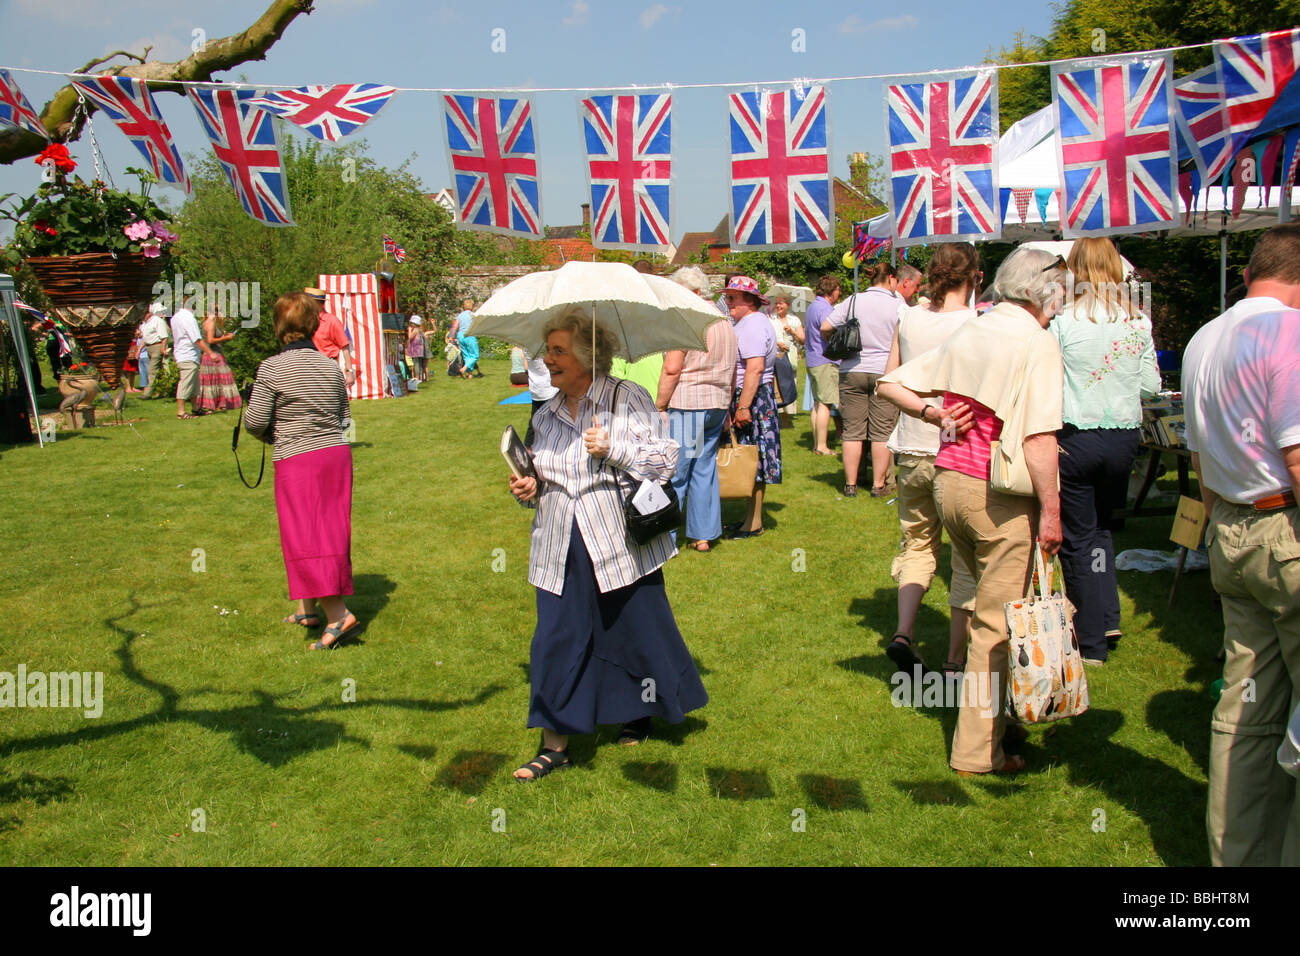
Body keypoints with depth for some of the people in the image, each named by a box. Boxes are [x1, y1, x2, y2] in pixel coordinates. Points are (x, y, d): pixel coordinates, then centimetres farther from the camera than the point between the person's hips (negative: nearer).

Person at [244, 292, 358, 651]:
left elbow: (254, 422, -8)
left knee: (304, 536, -2)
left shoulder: (271, 368, -9)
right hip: (337, 454, 6)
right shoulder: (331, 366, 5)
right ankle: (309, 609, 28)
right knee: (330, 532, 13)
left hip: (297, 460, -6)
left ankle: (337, 614, -12)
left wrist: (268, 432, 13)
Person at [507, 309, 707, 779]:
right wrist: (530, 488, 1)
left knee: (636, 630, 10)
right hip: (561, 550, 4)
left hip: (621, 545, -4)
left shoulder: (628, 400, -7)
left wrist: (614, 449, -21)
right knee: (556, 642, 3)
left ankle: (640, 714, 37)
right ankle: (555, 744, 14)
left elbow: (666, 459, -10)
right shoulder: (547, 415, 10)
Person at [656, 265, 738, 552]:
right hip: (717, 405, 8)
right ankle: (704, 535, 15)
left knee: (673, 474, -3)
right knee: (705, 469, 12)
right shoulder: (725, 322, 16)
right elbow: (732, 374, 19)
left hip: (686, 403, -8)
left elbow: (672, 368, -16)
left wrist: (660, 405, -10)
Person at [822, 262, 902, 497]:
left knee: (852, 430, 6)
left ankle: (851, 484, 10)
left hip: (852, 372, 2)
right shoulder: (899, 306, -3)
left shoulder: (853, 302, 3)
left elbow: (825, 327, 1)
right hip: (885, 372, -2)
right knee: (882, 431, 5)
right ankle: (878, 485, 8)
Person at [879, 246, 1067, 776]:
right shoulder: (1038, 343, -10)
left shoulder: (967, 333, 11)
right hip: (999, 494, -7)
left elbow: (891, 384, 13)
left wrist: (933, 412, 4)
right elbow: (1040, 436, -19)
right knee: (997, 623, 2)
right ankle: (978, 749, 11)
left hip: (948, 479, 7)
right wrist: (1051, 511, -15)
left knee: (988, 602, 23)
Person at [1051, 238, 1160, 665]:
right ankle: (1108, 617, 17)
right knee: (1100, 526, 25)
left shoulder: (1063, 321, -11)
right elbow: (1151, 386, 4)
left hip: (1076, 438, -3)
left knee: (1077, 538, 8)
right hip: (1124, 435, 4)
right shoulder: (1139, 322, -2)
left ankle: (1091, 643, 15)